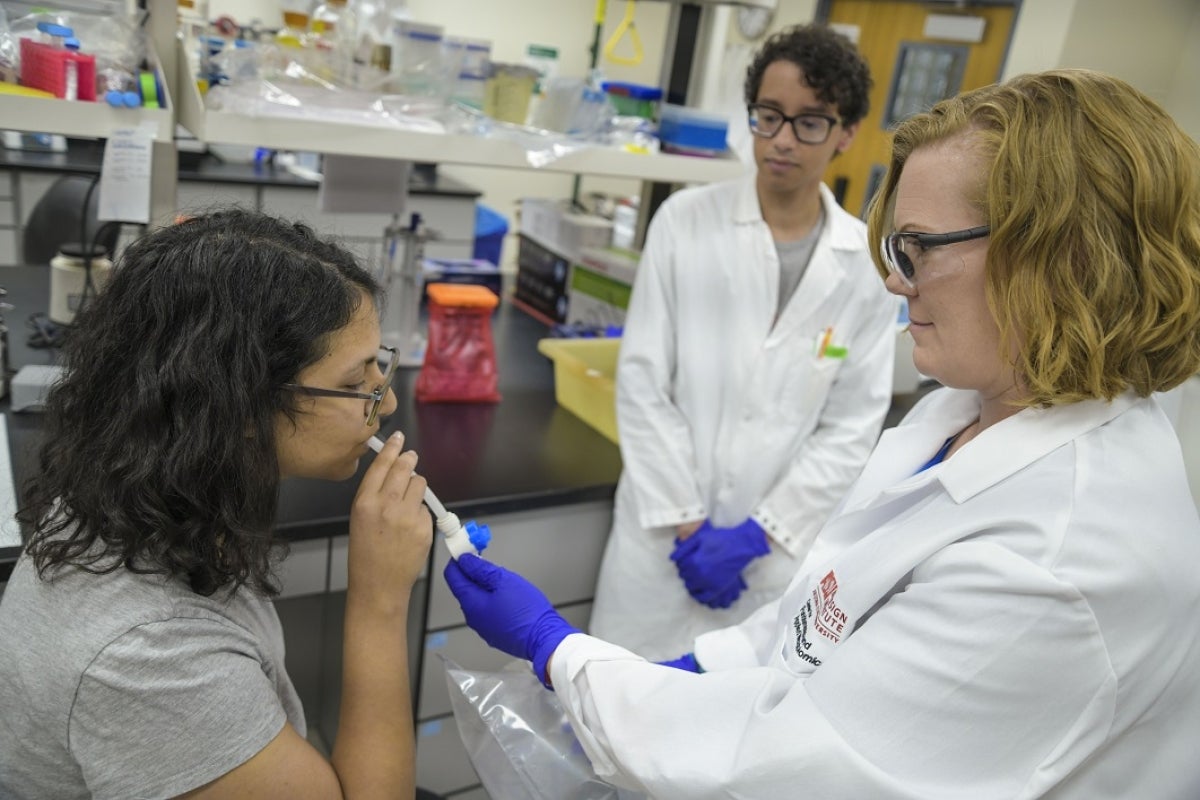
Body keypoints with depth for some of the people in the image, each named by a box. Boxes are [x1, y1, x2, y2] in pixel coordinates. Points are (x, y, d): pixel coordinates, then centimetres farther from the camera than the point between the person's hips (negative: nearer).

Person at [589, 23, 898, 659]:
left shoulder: (869, 263, -2)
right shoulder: (685, 219, -4)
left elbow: (853, 427, -1)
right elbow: (642, 382, -5)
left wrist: (758, 532, -7)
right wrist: (686, 521, -8)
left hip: (775, 548, 1)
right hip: (661, 530, 0)